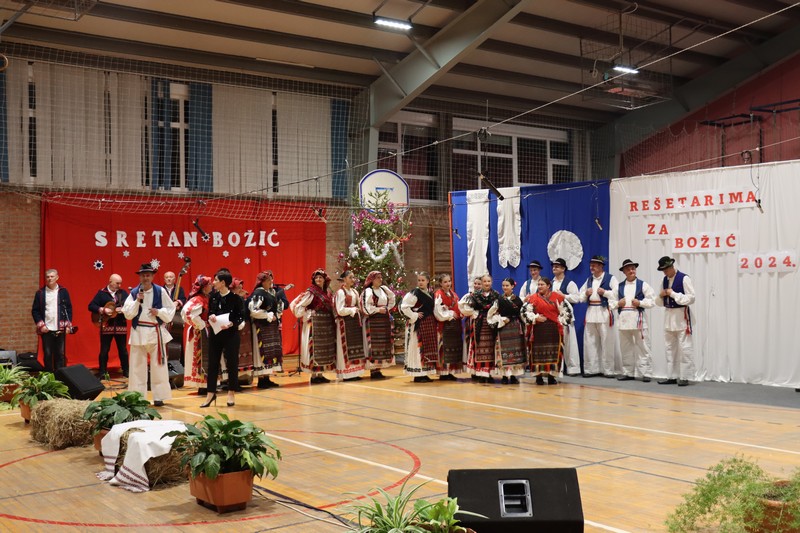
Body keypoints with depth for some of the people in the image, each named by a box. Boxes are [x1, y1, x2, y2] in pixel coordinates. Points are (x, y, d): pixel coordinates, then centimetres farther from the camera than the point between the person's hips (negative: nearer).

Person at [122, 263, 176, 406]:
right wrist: (137, 301, -15)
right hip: (138, 333, 1)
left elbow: (171, 310, 1)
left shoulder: (160, 291, -2)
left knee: (158, 366, 1)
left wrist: (159, 312, -15)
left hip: (156, 332, -1)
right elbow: (127, 314, -4)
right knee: (137, 366, 5)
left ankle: (159, 397, 9)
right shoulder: (134, 292, 2)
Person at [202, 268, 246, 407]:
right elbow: (209, 312, 15)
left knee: (232, 363, 4)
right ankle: (211, 394, 17)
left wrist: (231, 324, -23)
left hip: (231, 334, -4)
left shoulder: (235, 297, -9)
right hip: (215, 333, 5)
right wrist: (211, 316, -8)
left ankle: (231, 393, 18)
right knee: (213, 363, 7)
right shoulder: (213, 296, 5)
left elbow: (241, 316, -8)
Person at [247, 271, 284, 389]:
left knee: (272, 351, 9)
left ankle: (267, 378, 15)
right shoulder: (258, 293, -12)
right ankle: (261, 380, -3)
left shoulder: (272, 292, 12)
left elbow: (279, 304, 26)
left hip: (272, 326, 9)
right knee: (263, 352, -7)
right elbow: (254, 310, -22)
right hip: (261, 327, -9)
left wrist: (277, 315, 7)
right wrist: (269, 316, -15)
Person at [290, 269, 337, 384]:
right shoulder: (310, 292, -7)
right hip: (314, 323, -7)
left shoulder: (328, 292, 12)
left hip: (327, 323, 7)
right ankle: (314, 375, 0)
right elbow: (296, 305, -11)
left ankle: (320, 374, 14)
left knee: (325, 349, 8)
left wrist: (333, 318, 8)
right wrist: (307, 315, -9)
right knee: (315, 348, -4)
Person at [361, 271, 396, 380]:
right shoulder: (368, 292, -7)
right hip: (373, 321, -7)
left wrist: (387, 308, 11)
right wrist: (378, 310, -16)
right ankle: (373, 370, -6)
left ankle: (378, 368, 14)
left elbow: (392, 299, 25)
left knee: (384, 345, 7)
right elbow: (365, 307, -15)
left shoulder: (384, 290, 12)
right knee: (374, 345, -9)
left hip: (385, 321, 7)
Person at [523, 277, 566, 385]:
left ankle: (551, 376, 10)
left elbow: (563, 311, 10)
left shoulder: (557, 297, 6)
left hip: (553, 329, 1)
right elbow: (527, 312, 0)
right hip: (539, 329, -1)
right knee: (539, 352, -1)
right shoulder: (533, 298, 3)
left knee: (553, 352, 2)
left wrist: (560, 322, -1)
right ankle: (539, 376, 6)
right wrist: (536, 317, -14)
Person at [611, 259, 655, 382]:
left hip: (638, 319, -4)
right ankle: (628, 372, 19)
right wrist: (618, 303, -6)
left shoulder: (642, 285, 2)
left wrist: (640, 303, -15)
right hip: (624, 319, 4)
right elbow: (612, 302, 13)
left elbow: (652, 300, -3)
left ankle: (645, 373, -1)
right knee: (625, 348, 10)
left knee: (643, 348, -4)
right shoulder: (619, 286, 13)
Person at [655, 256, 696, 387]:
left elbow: (691, 298, -15)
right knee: (669, 348, 11)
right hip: (668, 316, 8)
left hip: (681, 316, -7)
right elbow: (660, 302, 18)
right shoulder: (665, 280, 12)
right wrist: (661, 296, -5)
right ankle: (671, 376, 18)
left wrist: (673, 294, -19)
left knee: (685, 348, -5)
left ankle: (685, 377, 0)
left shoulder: (684, 279, -10)